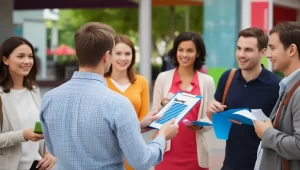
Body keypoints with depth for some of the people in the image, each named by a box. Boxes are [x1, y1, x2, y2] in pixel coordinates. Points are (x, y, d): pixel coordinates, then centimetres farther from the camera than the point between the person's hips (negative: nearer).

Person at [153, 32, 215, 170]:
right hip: (168, 151, 0)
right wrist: (163, 105, -15)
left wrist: (200, 126, -16)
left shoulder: (207, 81, 4)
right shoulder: (163, 78, 3)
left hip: (195, 152, 1)